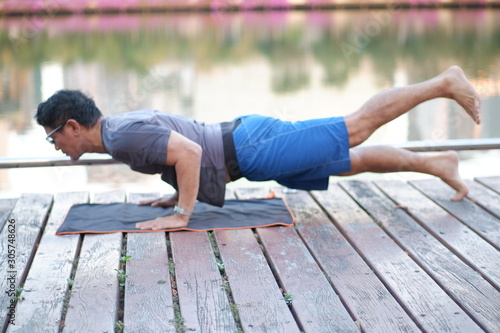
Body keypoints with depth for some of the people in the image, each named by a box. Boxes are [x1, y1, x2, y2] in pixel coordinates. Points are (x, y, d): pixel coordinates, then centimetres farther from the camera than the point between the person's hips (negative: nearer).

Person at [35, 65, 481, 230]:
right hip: (240, 136, 8)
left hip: (251, 149, -8)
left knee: (356, 128, -3)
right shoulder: (123, 124, 15)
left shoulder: (123, 138, -17)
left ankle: (445, 82, 6)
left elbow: (188, 151, -31)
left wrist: (182, 214, -23)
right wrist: (179, 192, 25)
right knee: (353, 161, 13)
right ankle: (437, 163, 22)